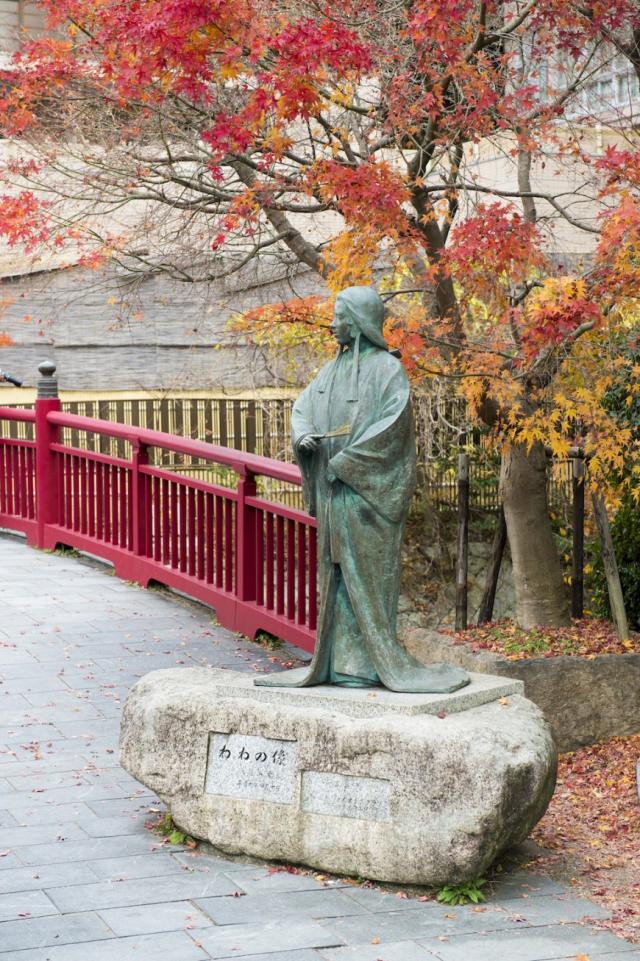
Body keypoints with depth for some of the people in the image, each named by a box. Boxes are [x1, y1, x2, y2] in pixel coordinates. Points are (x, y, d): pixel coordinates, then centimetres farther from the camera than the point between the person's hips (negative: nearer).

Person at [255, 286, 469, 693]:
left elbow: (391, 424, -18)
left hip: (366, 490, -7)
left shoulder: (387, 369, -8)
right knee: (337, 572, 8)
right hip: (333, 492, 7)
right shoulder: (333, 368, 14)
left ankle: (373, 660, 0)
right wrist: (304, 434, -5)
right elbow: (303, 405, 18)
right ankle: (339, 659, 12)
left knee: (367, 573, -5)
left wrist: (343, 461, -17)